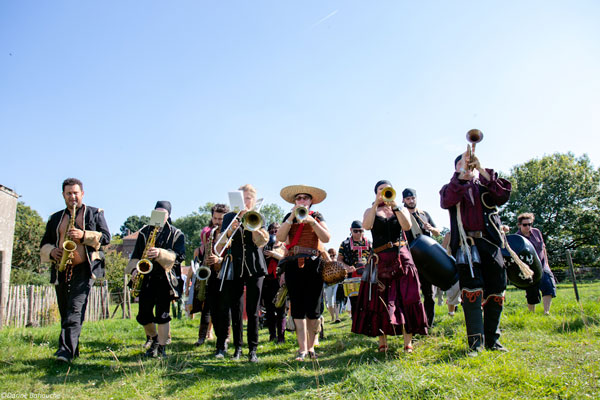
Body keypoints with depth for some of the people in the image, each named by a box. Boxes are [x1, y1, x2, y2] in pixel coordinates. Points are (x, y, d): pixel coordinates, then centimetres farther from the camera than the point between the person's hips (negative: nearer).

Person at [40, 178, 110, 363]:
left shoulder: (95, 213, 10)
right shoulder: (55, 218, 20)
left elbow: (106, 237, 0)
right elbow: (44, 244, 20)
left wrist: (84, 235, -14)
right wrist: (51, 251, -2)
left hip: (84, 268, -5)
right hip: (61, 270, 5)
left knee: (76, 308, -17)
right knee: (65, 311, 8)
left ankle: (67, 349, -23)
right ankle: (73, 351, 18)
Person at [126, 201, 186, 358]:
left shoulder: (176, 234, 3)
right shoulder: (144, 231, 13)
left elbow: (180, 256, -8)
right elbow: (136, 255, 15)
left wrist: (160, 253, -23)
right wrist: (134, 270, -1)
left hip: (165, 278, -3)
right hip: (146, 278, 3)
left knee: (162, 314, -3)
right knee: (143, 315, 5)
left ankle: (162, 347, 10)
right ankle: (154, 340, 30)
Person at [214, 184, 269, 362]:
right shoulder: (229, 217, 8)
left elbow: (260, 243, -6)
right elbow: (220, 246, -3)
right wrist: (230, 231, -21)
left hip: (254, 267, 0)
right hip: (234, 267, 1)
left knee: (252, 310, -1)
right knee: (235, 309, 2)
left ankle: (253, 350, 5)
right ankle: (238, 347, 14)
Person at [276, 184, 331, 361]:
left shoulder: (317, 216, 11)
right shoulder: (289, 217, 14)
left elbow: (326, 238, -4)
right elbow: (280, 237, -2)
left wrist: (311, 221, -14)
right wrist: (292, 217, -8)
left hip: (313, 265, -1)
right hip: (293, 265, 1)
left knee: (313, 308, 1)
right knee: (297, 307, -2)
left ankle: (311, 346, 13)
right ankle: (302, 348, 2)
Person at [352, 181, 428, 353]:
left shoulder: (402, 209, 15)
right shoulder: (371, 211, 12)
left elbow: (407, 226, -6)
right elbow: (366, 225, -10)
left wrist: (394, 205, -12)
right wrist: (376, 204, -13)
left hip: (402, 258, 1)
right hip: (381, 260, -1)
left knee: (406, 299, -4)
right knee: (380, 300, -2)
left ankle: (408, 343, 0)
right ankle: (382, 343, 6)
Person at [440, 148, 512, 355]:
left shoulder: (485, 186, 18)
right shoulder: (451, 188, 13)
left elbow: (503, 195, -3)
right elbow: (446, 202, -11)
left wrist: (483, 171, -9)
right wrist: (461, 174, -17)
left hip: (489, 243, 3)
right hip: (466, 244, -3)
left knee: (496, 292, 4)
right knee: (472, 290, -15)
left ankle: (491, 339, 18)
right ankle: (475, 342, -8)